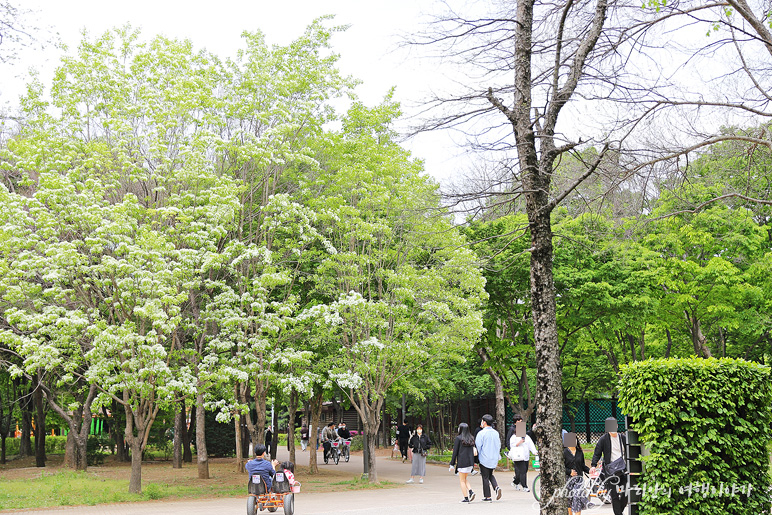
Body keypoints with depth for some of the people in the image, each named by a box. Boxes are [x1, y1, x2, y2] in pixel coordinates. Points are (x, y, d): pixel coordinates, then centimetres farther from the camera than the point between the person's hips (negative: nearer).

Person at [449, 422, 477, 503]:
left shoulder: (458, 438, -9)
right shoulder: (471, 438, 9)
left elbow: (455, 452, -8)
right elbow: (473, 450, 12)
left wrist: (452, 464, -3)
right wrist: (473, 463, 18)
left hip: (462, 462, -6)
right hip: (470, 462, 6)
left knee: (462, 480, 4)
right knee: (465, 479, 19)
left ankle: (466, 498, 1)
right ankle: (471, 492, -1)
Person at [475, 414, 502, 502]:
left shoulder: (481, 433, -14)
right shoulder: (496, 433, 5)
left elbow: (478, 447, -11)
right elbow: (499, 446, 11)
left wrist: (477, 457, 4)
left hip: (484, 459, -6)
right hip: (494, 459, 6)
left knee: (485, 478, 3)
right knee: (490, 475, 21)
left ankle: (487, 497, 6)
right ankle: (496, 487, -3)